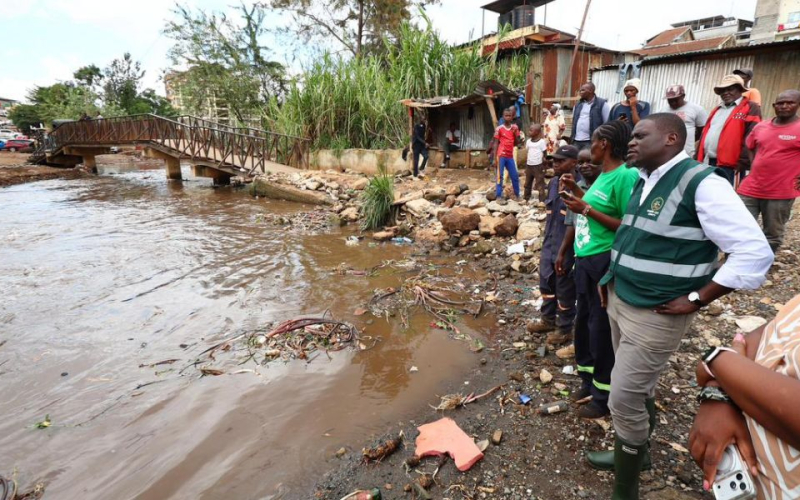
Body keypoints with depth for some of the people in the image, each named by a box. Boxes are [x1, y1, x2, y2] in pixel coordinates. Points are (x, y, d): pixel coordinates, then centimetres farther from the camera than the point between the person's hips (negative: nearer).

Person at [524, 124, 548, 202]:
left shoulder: (541, 141, -11)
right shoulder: (528, 141, 6)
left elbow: (544, 154, -7)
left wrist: (543, 166, -10)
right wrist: (525, 165, 10)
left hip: (538, 166, -6)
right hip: (529, 165, 6)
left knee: (540, 184, -2)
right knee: (527, 183, 16)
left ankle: (542, 200, 3)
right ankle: (526, 198, 28)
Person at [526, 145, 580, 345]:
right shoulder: (553, 183, 7)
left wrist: (565, 251, -18)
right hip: (549, 244, 8)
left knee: (564, 289, 6)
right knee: (546, 282, 18)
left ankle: (564, 329, 24)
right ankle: (548, 320, 37)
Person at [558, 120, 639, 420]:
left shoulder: (626, 176, -17)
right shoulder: (604, 174, 12)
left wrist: (586, 210, -20)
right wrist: (577, 192, 12)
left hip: (604, 261, -10)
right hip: (586, 258, 10)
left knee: (601, 326, 2)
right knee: (584, 320, 19)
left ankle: (604, 396, 20)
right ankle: (589, 379, 38)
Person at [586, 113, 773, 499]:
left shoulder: (701, 183, -18)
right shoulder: (645, 182, 8)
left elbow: (755, 252, -20)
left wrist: (695, 299, -18)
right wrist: (611, 279, 10)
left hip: (653, 314, -8)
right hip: (619, 301, 8)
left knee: (624, 400, 0)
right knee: (639, 389, 23)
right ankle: (635, 452, 45)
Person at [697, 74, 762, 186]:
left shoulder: (751, 108, -2)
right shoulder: (717, 109, 23)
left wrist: (742, 163, -20)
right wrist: (699, 159, 15)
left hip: (729, 166, -7)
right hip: (707, 163, 7)